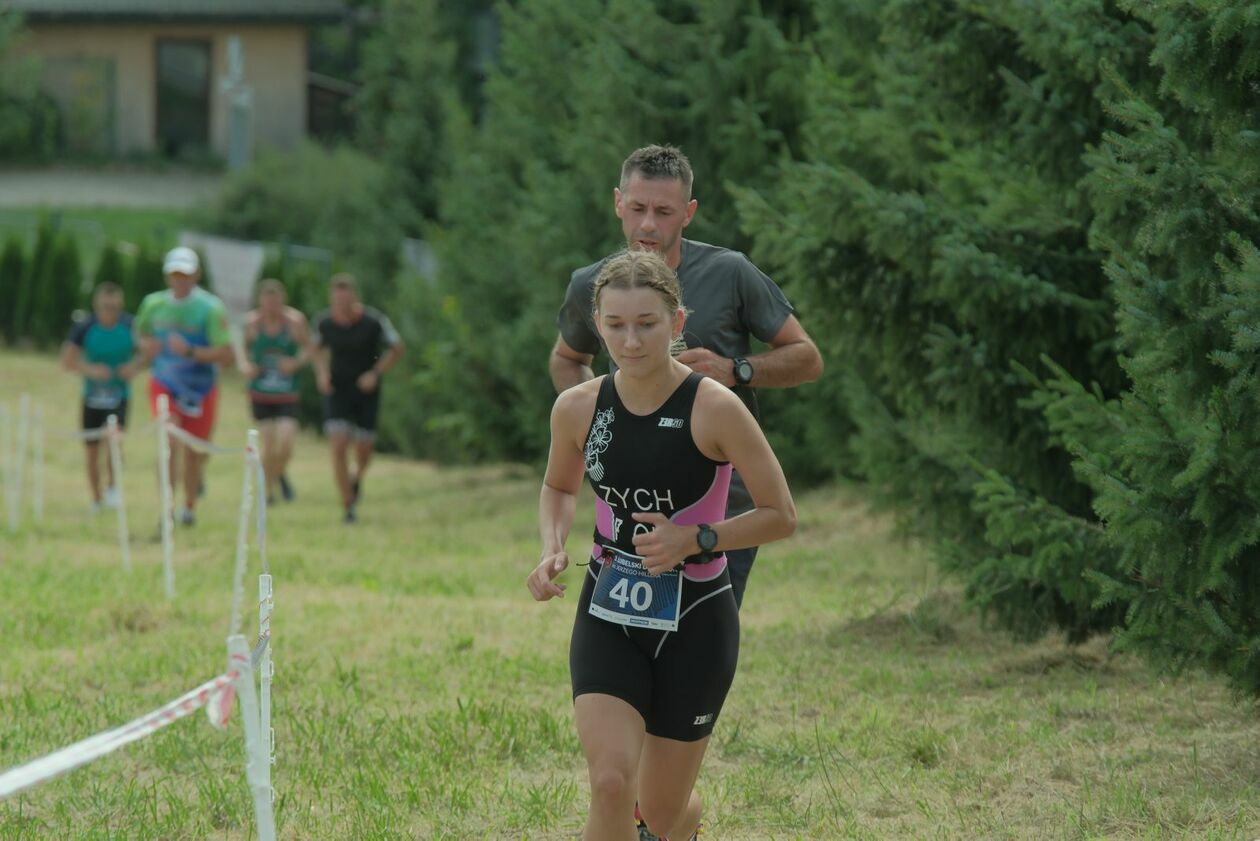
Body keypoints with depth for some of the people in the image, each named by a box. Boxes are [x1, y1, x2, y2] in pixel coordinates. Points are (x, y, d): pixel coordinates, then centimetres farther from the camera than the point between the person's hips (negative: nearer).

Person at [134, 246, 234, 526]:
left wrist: (190, 351, -28)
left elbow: (227, 355, -17)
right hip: (163, 385, 1)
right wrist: (146, 346, -3)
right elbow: (141, 333, 20)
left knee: (193, 453, 11)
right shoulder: (153, 304, 0)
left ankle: (189, 507, 34)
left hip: (200, 390, -1)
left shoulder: (211, 309, -13)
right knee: (170, 440, -22)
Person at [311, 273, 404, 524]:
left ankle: (357, 477, 42)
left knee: (363, 449, 5)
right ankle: (348, 506, -4)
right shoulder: (324, 322, -8)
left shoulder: (374, 322, -15)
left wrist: (375, 373, -14)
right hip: (337, 389, 1)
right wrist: (321, 372, -4)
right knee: (338, 447, -13)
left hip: (366, 390, -1)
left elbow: (396, 348, -2)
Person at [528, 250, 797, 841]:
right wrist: (552, 549, -2)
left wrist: (696, 539, -22)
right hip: (608, 620, 2)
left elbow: (781, 516, -9)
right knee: (611, 786, -20)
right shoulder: (577, 408, -5)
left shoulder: (715, 409, -16)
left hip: (694, 623, -2)